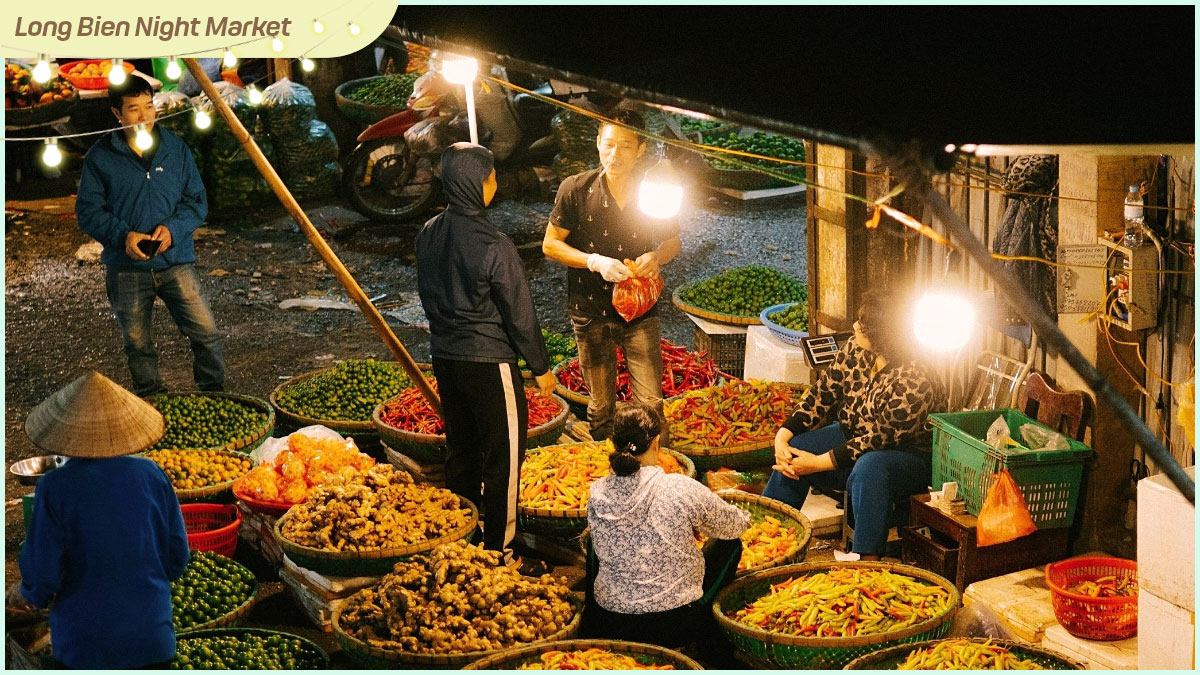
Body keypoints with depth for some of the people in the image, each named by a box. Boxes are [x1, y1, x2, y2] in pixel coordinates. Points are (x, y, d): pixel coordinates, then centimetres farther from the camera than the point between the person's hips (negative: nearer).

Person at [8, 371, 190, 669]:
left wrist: (26, 593, 11)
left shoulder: (55, 488, -15)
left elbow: (43, 575, -11)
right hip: (151, 637, 2)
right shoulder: (152, 476, -6)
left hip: (84, 642, -2)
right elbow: (177, 558, 1)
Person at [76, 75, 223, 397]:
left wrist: (173, 228, -14)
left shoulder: (176, 148, 3)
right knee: (138, 346, 10)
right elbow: (87, 210, -1)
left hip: (176, 260, 0)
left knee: (206, 334, -7)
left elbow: (197, 201, 5)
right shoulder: (100, 156, -1)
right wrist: (122, 235, -17)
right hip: (126, 269, 0)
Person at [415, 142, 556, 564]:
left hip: (444, 356, 7)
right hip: (489, 361, -7)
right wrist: (540, 367, -4)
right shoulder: (491, 245, -22)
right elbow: (519, 312, -15)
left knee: (460, 450, 19)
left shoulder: (428, 235, -1)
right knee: (503, 457, 5)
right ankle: (497, 552, 12)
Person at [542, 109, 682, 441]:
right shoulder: (576, 188, -8)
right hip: (591, 314, 0)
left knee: (650, 404, -4)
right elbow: (550, 244, -2)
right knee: (600, 407, 12)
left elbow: (672, 241, 10)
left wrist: (657, 257, -14)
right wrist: (595, 261, -18)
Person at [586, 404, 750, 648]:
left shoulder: (597, 494, -7)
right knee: (730, 544, 19)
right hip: (676, 627, -3)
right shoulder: (681, 489, -16)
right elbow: (736, 526, 0)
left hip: (607, 627, 4)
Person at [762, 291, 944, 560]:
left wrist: (818, 463, -25)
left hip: (909, 455, -7)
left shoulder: (912, 385, -30)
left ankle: (867, 561, -35)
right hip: (853, 437, 8)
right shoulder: (855, 351, -9)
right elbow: (822, 393, -3)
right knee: (793, 451, -12)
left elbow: (876, 442, -27)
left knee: (868, 468, -39)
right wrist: (783, 436, -15)